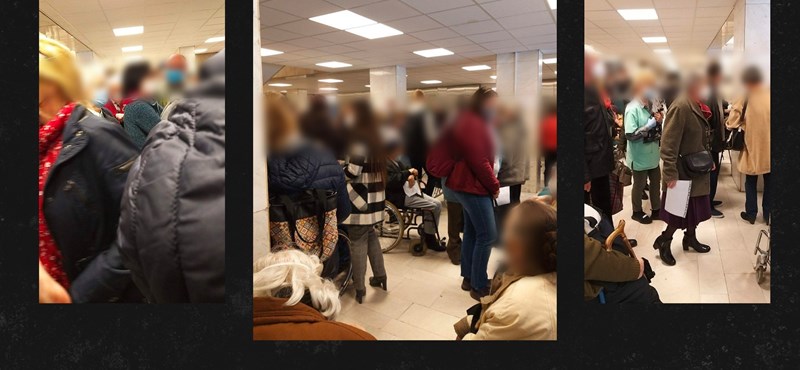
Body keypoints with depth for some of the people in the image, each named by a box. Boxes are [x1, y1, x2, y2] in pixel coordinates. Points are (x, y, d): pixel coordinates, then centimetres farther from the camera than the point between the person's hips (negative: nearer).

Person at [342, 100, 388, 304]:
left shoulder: (359, 141, -18)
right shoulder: (374, 138, 10)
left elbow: (351, 173, -21)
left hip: (359, 200, -9)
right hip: (374, 199, 9)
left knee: (357, 242, 0)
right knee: (371, 236, 21)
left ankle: (359, 288, 8)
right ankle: (380, 276, 30)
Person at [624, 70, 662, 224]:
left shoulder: (651, 106, 5)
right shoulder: (632, 109, -19)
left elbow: (655, 129, 14)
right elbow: (630, 135, -26)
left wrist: (659, 121, -6)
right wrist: (649, 125, -25)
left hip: (652, 154, 7)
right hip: (639, 156, -7)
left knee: (656, 182, 18)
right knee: (639, 185, 10)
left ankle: (656, 209, 35)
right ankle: (637, 212, 29)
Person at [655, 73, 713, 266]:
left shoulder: (697, 106, 7)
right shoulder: (680, 107, -22)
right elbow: (668, 144, -25)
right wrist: (671, 174, -26)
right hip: (683, 171, -8)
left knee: (694, 208, 18)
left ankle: (690, 238, 35)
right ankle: (663, 241, 19)